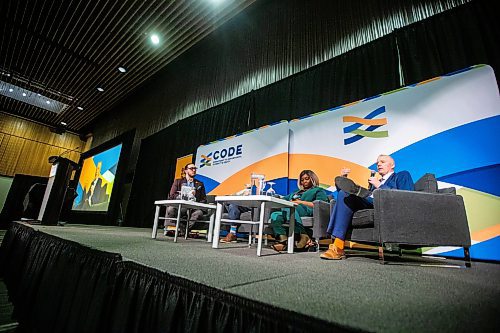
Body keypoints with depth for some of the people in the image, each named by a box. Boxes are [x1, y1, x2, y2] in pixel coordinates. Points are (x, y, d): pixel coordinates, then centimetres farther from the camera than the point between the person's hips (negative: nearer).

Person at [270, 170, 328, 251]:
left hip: (307, 211, -5)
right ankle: (283, 241, -41)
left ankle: (304, 236, -37)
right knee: (275, 215, -28)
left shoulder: (319, 191, 22)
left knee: (288, 208, -39)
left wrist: (301, 202, -5)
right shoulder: (296, 192, 41)